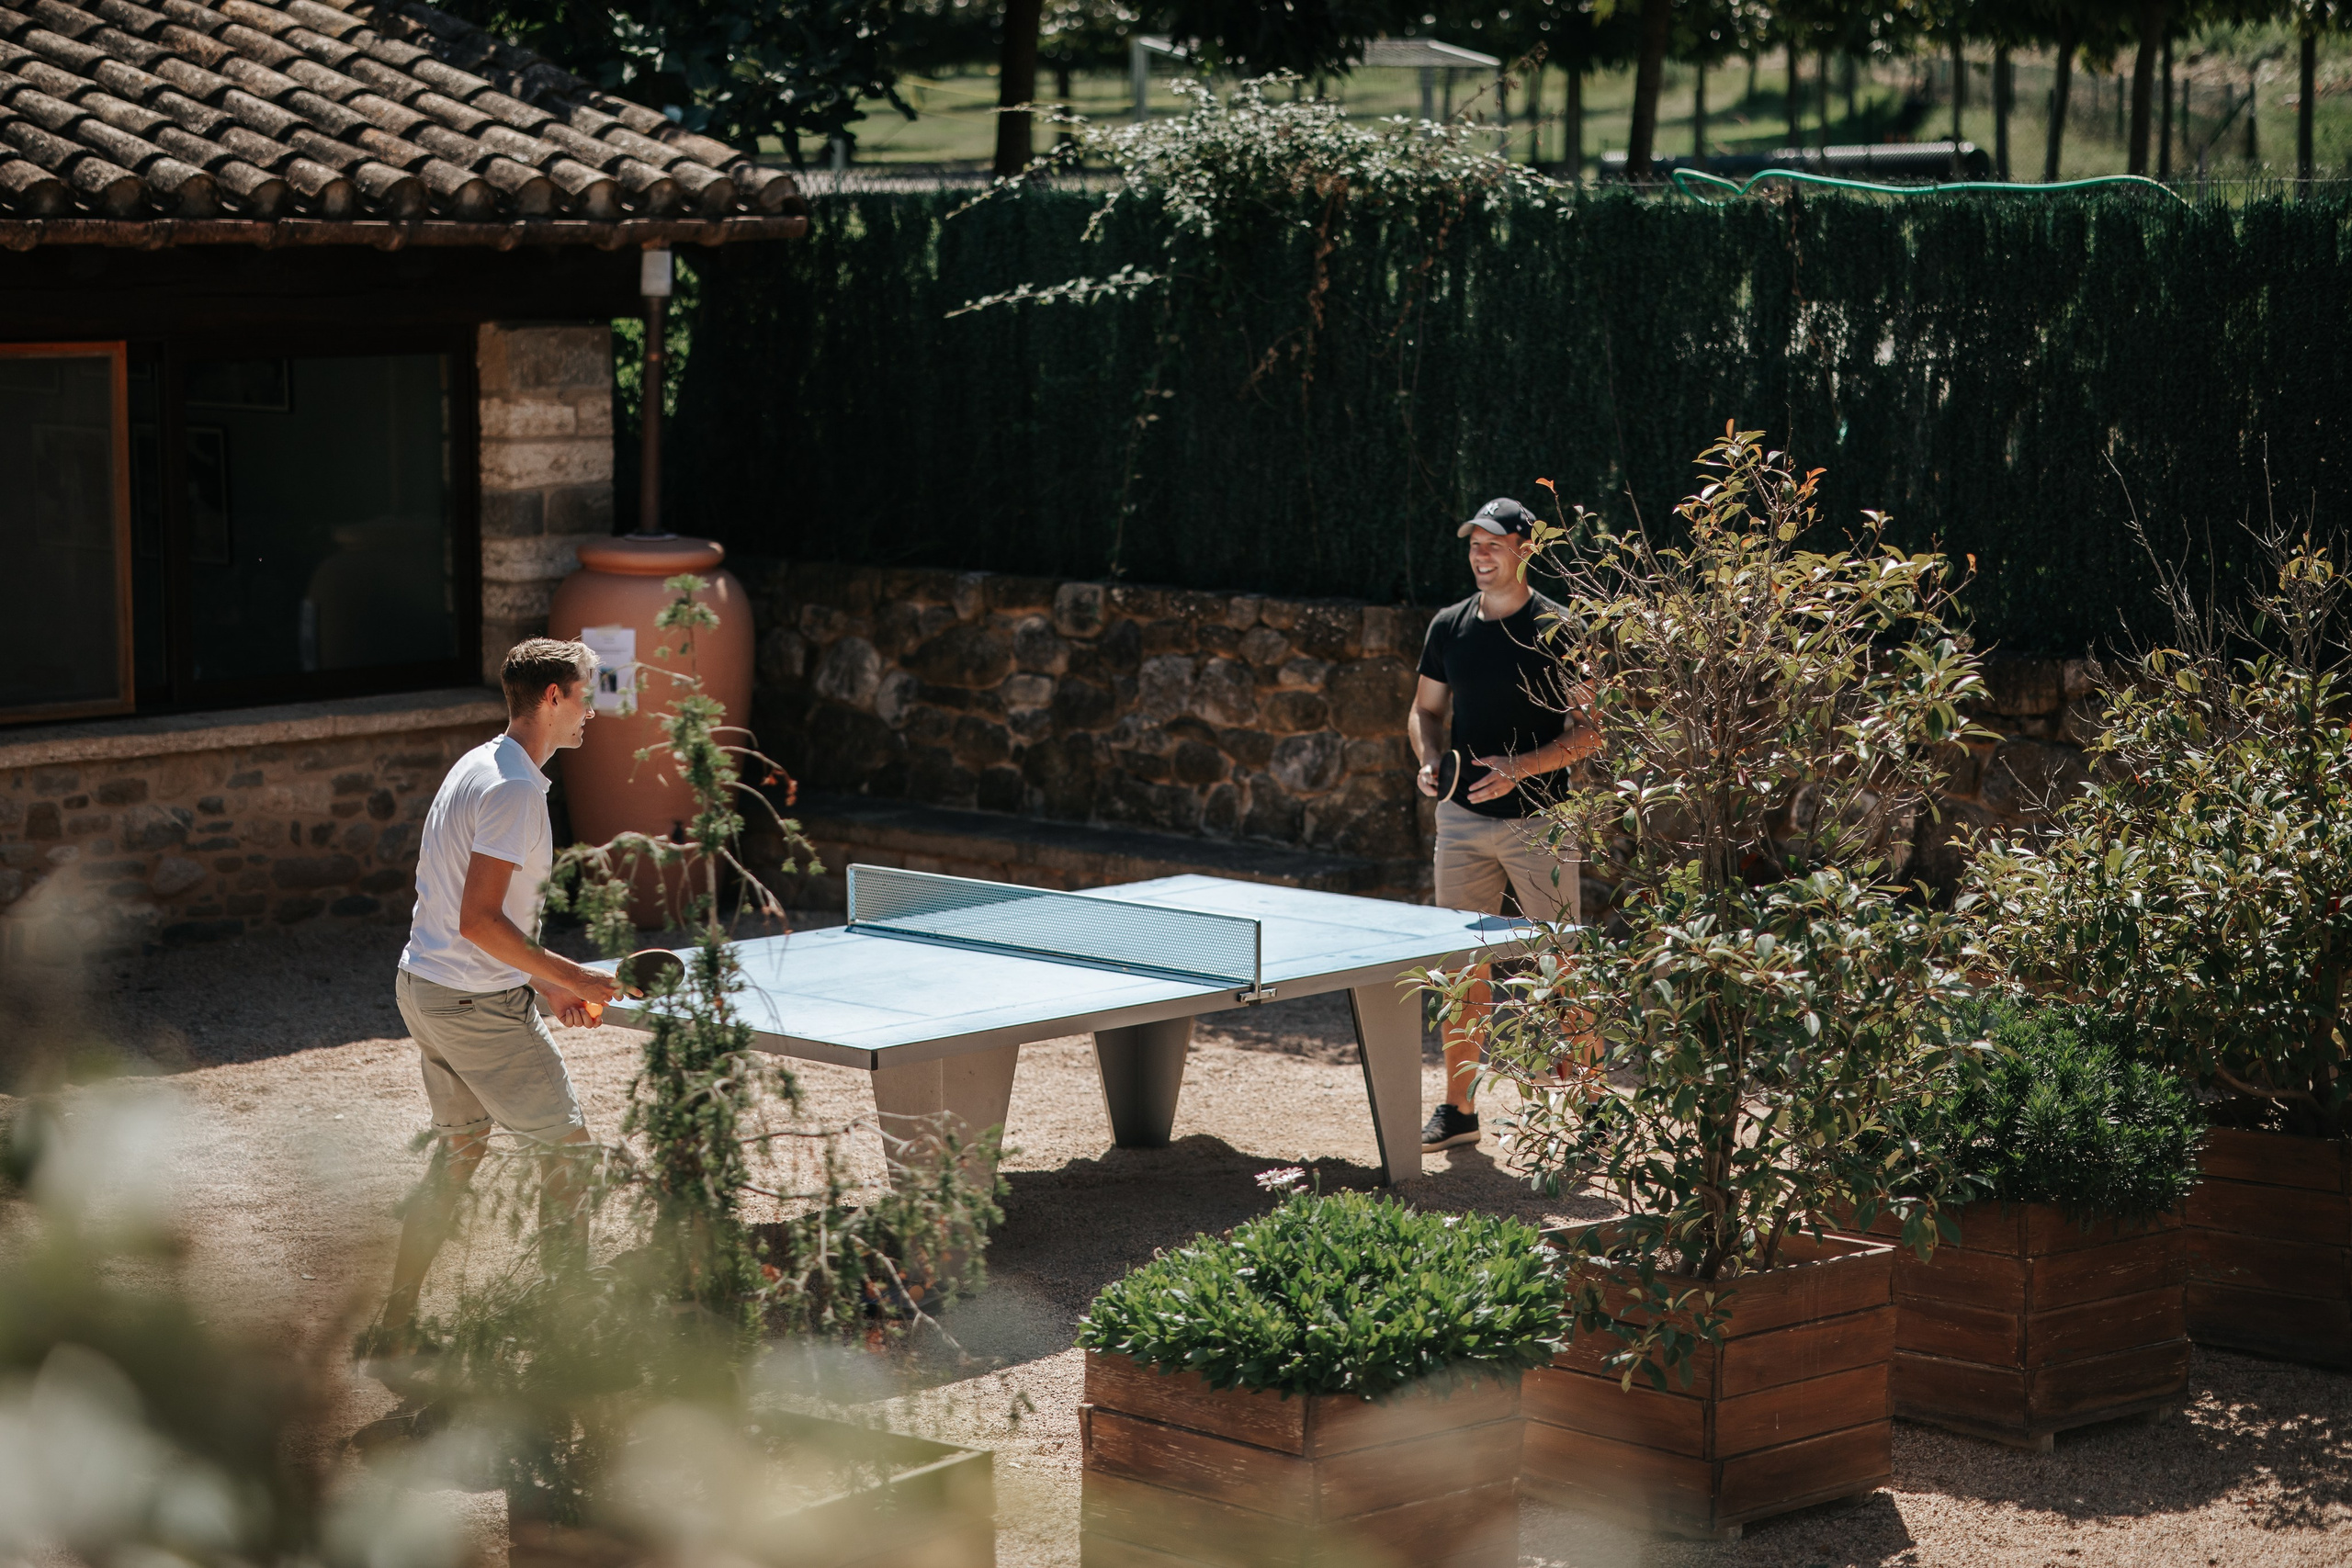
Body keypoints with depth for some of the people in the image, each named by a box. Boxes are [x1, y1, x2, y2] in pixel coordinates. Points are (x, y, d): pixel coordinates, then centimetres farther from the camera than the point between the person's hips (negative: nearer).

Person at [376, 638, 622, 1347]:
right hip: (477, 1006, -10)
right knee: (568, 1148, 1)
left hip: (425, 987, 10)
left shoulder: (479, 766, 12)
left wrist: (543, 981, 16)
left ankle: (396, 1324, 20)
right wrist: (571, 976, -19)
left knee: (458, 1154, 18)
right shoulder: (515, 790, -19)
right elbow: (479, 921, -25)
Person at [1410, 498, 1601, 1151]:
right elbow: (1426, 709, 20)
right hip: (1462, 820, 4)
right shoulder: (1449, 626, 8)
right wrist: (1430, 761, -1)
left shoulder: (1558, 629, -6)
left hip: (1539, 821, -4)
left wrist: (1521, 767, -20)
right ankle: (1459, 1109, 13)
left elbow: (1591, 730, -7)